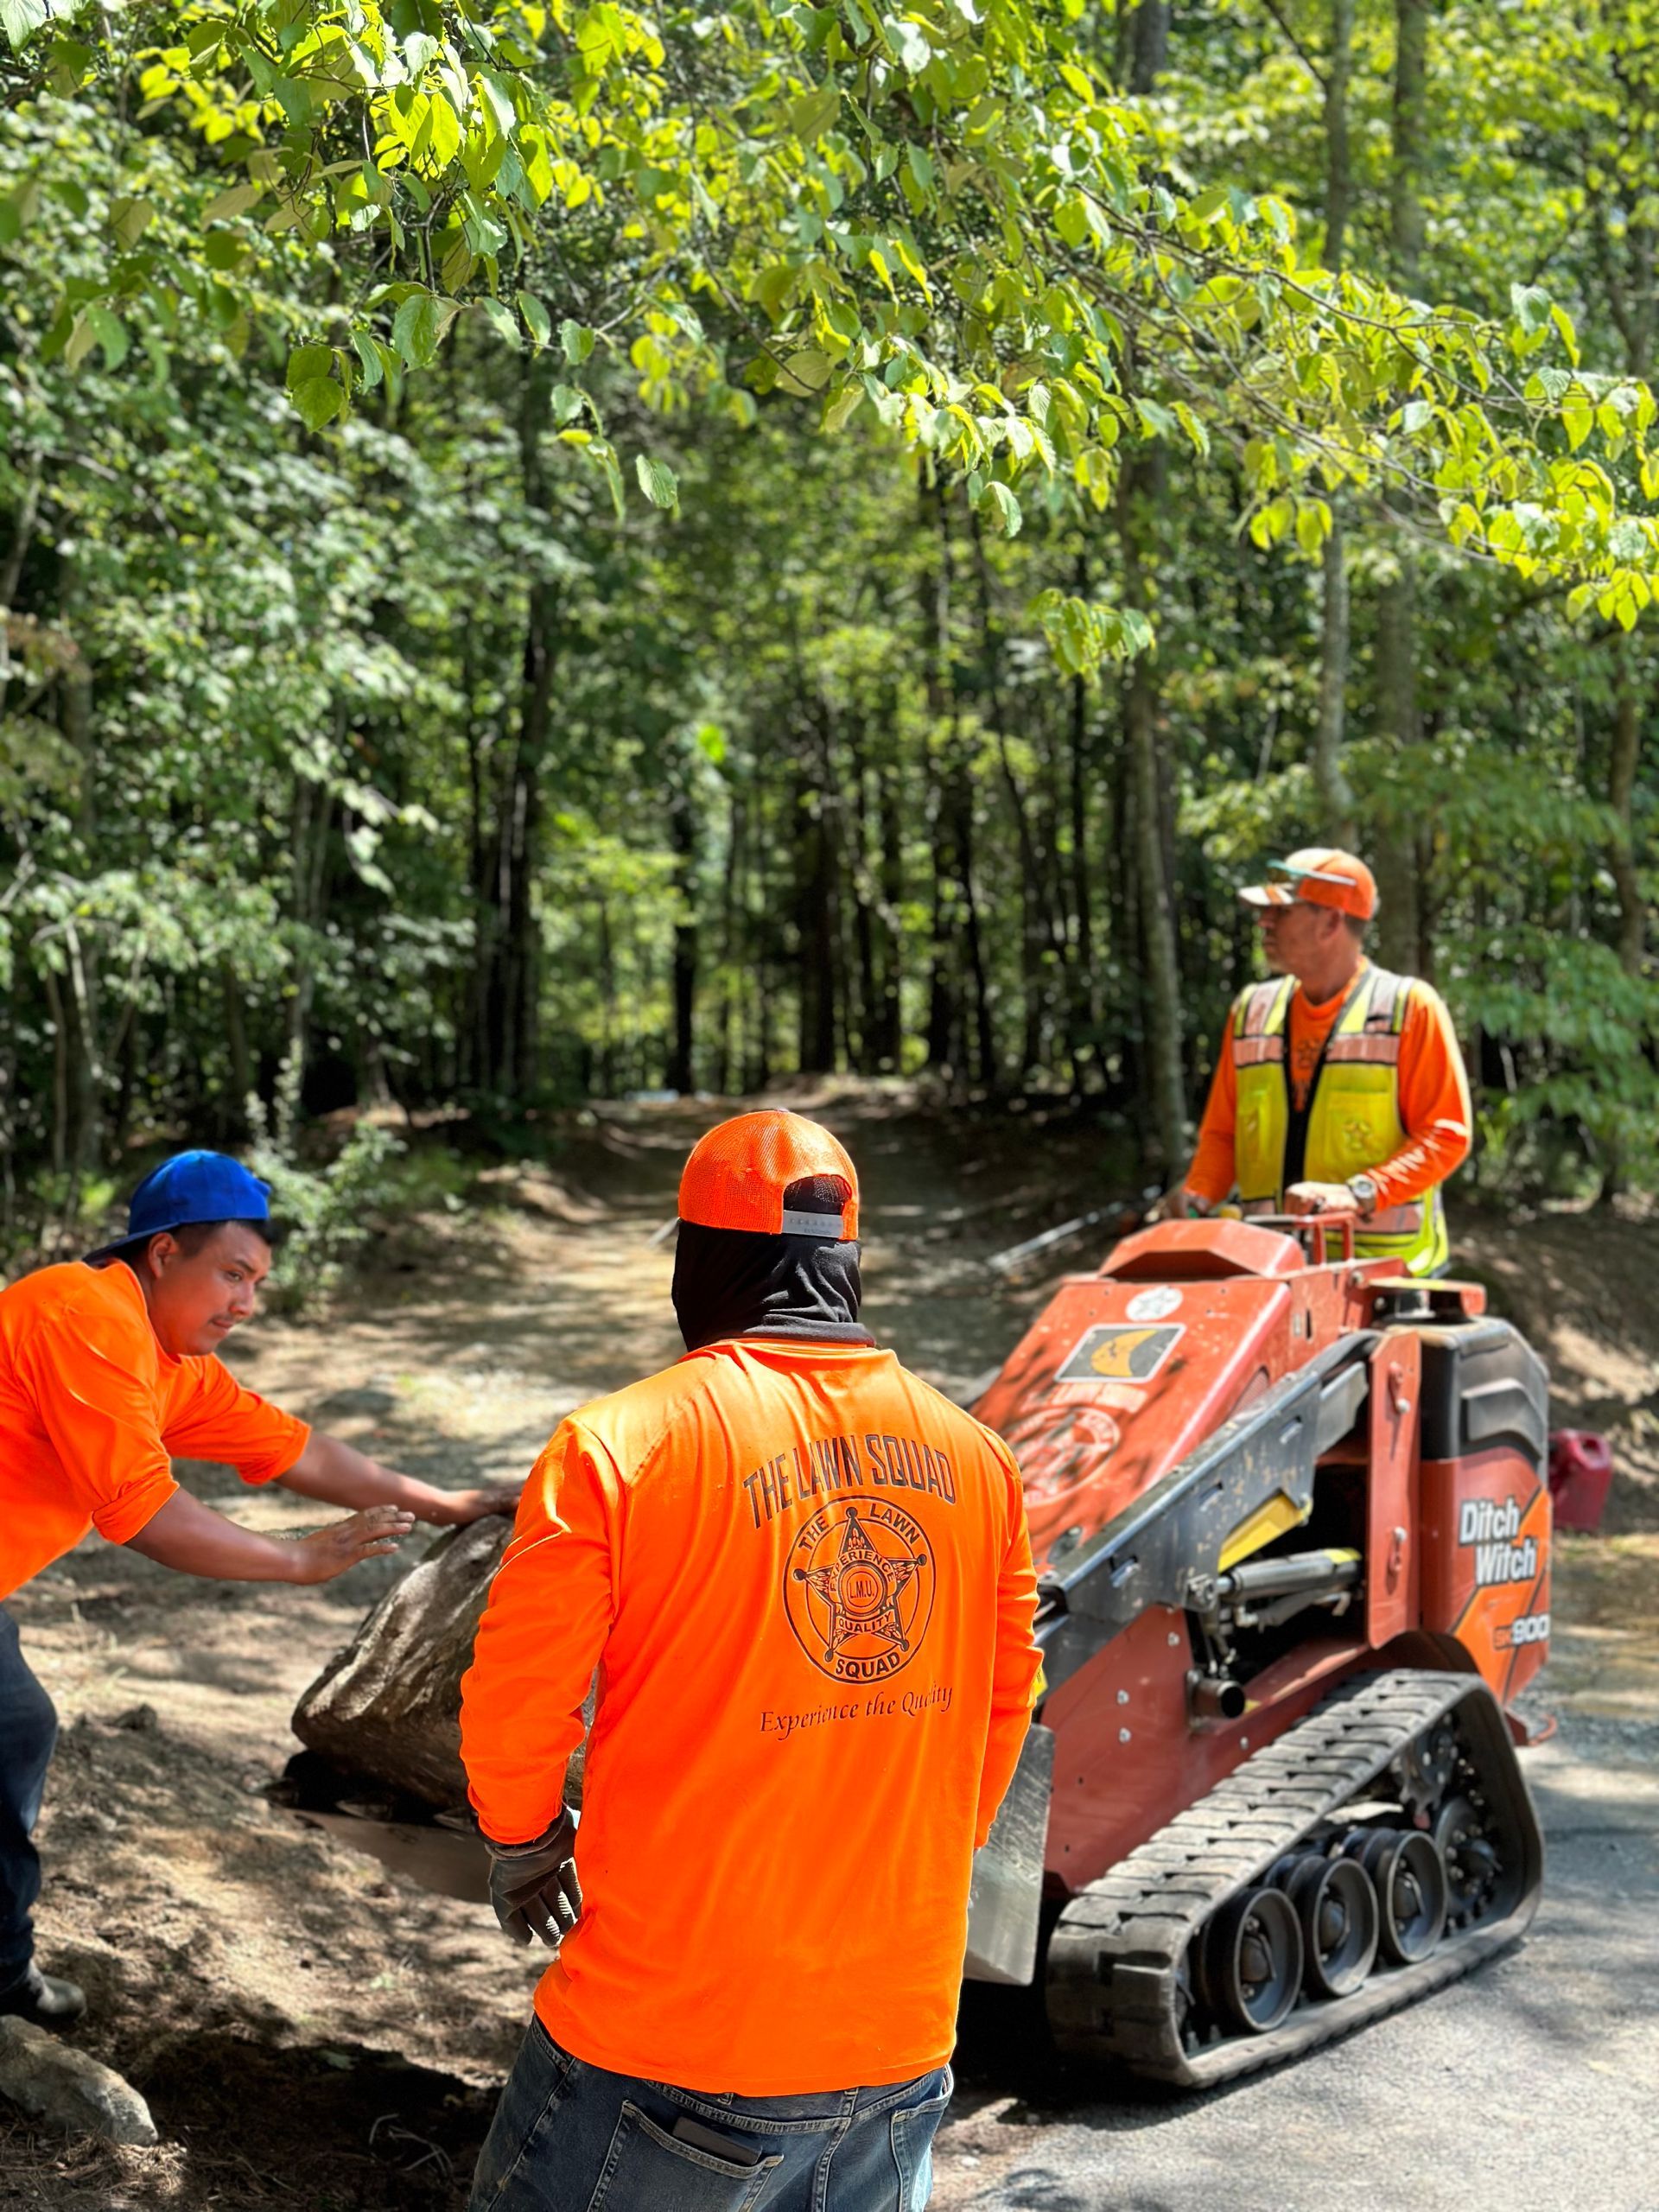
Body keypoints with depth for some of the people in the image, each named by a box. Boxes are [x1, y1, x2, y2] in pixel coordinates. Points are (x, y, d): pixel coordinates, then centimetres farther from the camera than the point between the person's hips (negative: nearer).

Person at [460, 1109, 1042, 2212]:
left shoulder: (621, 1443, -12)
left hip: (666, 2035, -4)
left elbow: (515, 1702, -9)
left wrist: (522, 1845, 11)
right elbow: (1004, 1706, 11)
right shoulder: (974, 1455, 2)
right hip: (903, 2037, 5)